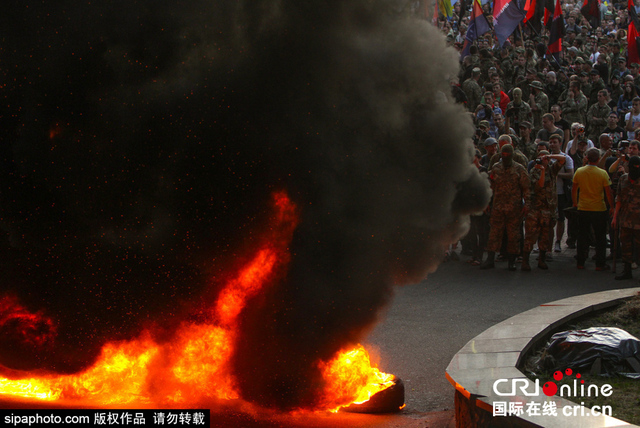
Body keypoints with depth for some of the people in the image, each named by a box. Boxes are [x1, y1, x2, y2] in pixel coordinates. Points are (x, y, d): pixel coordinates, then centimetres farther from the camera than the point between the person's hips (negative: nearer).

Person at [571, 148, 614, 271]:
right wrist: (611, 207, 4)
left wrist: (575, 202, 21)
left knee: (582, 237, 12)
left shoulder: (579, 172, -4)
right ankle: (600, 264, 8)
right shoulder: (602, 173, -12)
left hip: (583, 209, 3)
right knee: (600, 237, 7)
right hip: (599, 209, -2)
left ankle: (580, 263, 15)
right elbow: (608, 192, -9)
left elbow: (574, 190, 6)